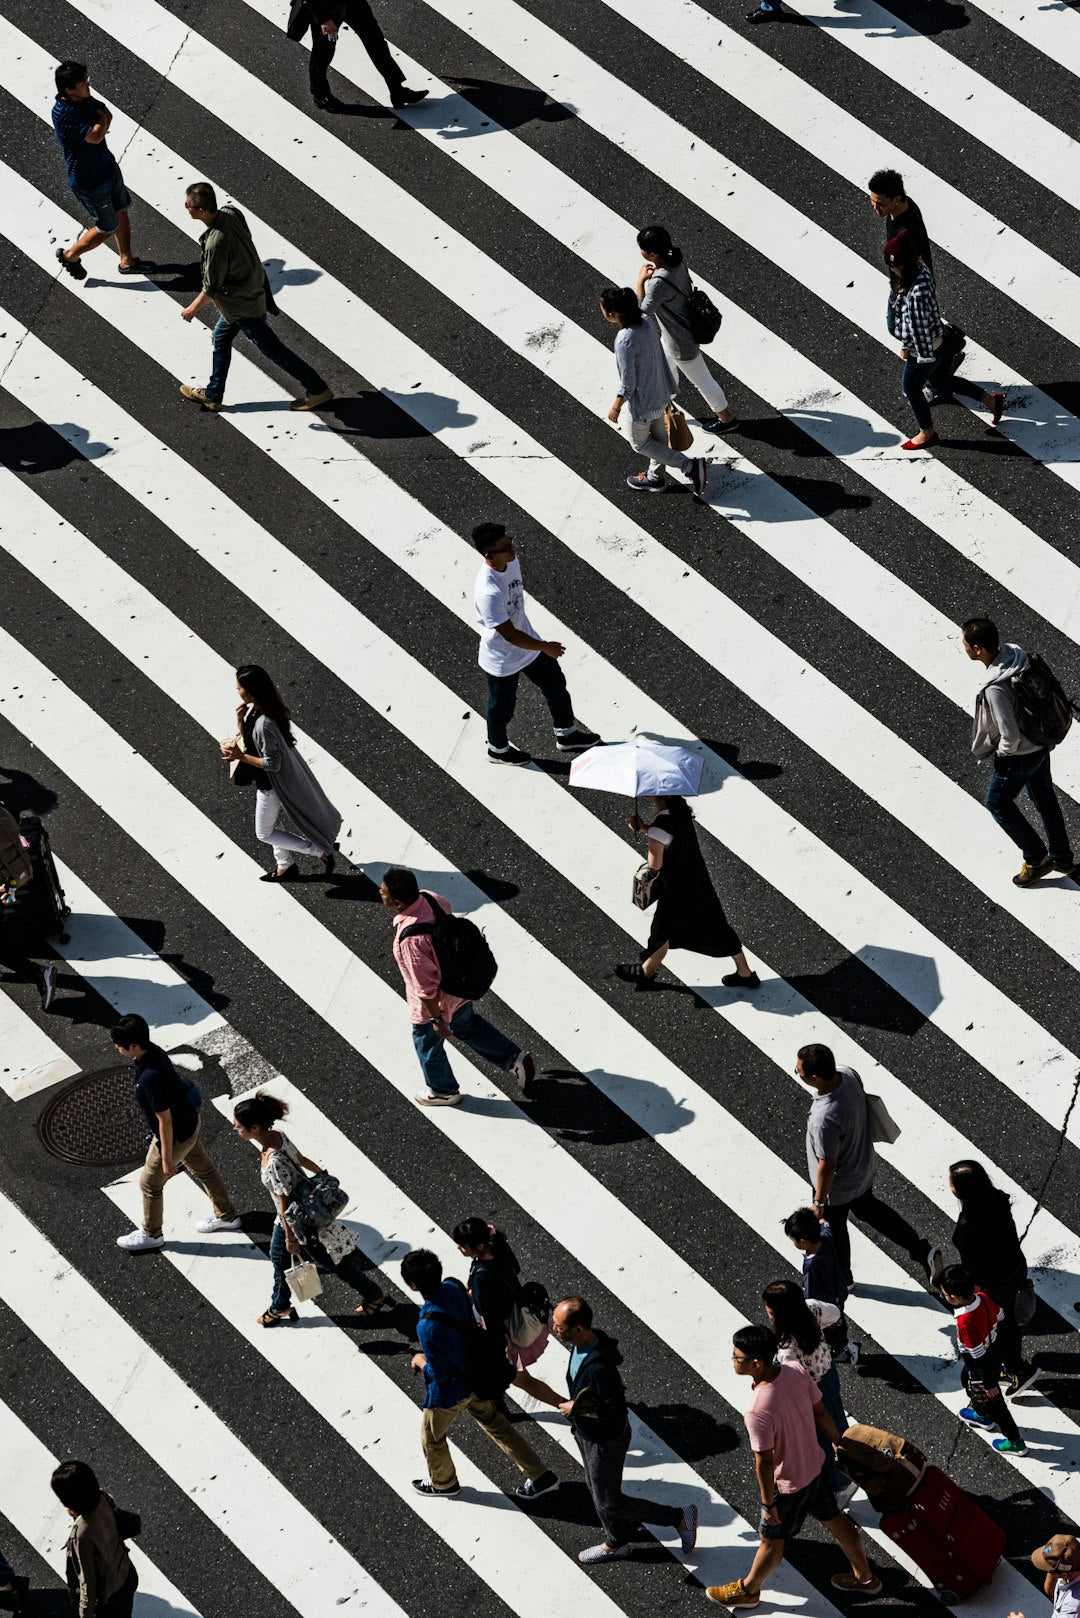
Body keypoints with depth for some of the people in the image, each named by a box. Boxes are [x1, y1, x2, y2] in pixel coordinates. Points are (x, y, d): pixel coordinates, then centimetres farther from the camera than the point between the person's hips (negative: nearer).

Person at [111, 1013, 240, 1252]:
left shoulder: (150, 1078, -39)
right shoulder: (152, 1051, -12)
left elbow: (165, 1121, -30)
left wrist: (167, 1158, -18)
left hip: (176, 1136, -8)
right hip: (190, 1121, 8)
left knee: (149, 1183, 14)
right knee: (203, 1169, 27)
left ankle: (151, 1235, 36)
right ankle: (226, 1216, 47)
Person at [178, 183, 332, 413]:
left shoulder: (216, 243, -35)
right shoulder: (232, 212, -13)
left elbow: (211, 288, -23)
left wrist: (193, 308, -6)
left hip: (242, 305, -9)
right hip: (252, 288, 9)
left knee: (273, 349, 7)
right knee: (221, 339, 23)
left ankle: (317, 390, 19)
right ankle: (212, 395, 38)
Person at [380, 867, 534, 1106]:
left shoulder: (411, 939, -42)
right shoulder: (431, 898, -19)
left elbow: (426, 987, -31)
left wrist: (436, 1019, -16)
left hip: (435, 1003, -7)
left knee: (427, 1044, 23)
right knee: (469, 1026, 33)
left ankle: (443, 1091, 48)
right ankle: (514, 1059, 43)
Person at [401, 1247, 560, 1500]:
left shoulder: (428, 1326, -39)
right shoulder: (453, 1288, -17)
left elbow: (438, 1373, -29)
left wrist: (421, 1361, -9)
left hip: (449, 1392, -7)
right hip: (474, 1376, 7)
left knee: (432, 1437, 24)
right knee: (496, 1424, 26)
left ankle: (443, 1483, 50)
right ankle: (541, 1476, 32)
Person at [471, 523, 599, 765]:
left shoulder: (512, 561, -15)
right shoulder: (488, 593, -42)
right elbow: (510, 635, -32)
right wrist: (545, 647, -19)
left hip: (527, 642, 8)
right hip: (502, 661, -8)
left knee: (555, 684, 22)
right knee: (502, 708, 18)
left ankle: (566, 735, 44)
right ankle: (498, 749, 47)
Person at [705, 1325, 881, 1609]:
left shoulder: (758, 1410, -38)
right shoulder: (796, 1372, -18)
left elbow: (764, 1462, -27)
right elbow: (820, 1412, -3)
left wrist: (768, 1504, -12)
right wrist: (839, 1444, 14)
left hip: (788, 1485, -6)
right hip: (816, 1467, 6)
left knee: (772, 1539, 19)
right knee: (834, 1519, 28)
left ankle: (747, 1590, 43)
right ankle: (865, 1577, 48)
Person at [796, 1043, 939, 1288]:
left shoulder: (824, 1119, -44)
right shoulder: (848, 1074, -22)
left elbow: (827, 1166, -29)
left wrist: (819, 1202, -12)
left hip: (838, 1187, -7)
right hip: (864, 1166, 7)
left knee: (834, 1229, 23)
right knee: (867, 1208, 34)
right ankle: (922, 1251, 39)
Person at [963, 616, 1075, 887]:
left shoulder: (995, 689, -38)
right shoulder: (1014, 652, -12)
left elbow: (1010, 736, -31)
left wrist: (1002, 753, -9)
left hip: (1019, 754, -8)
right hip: (1041, 743, 8)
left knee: (997, 803, 17)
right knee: (1044, 798, 25)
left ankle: (1036, 859, 27)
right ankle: (1061, 858, 42)